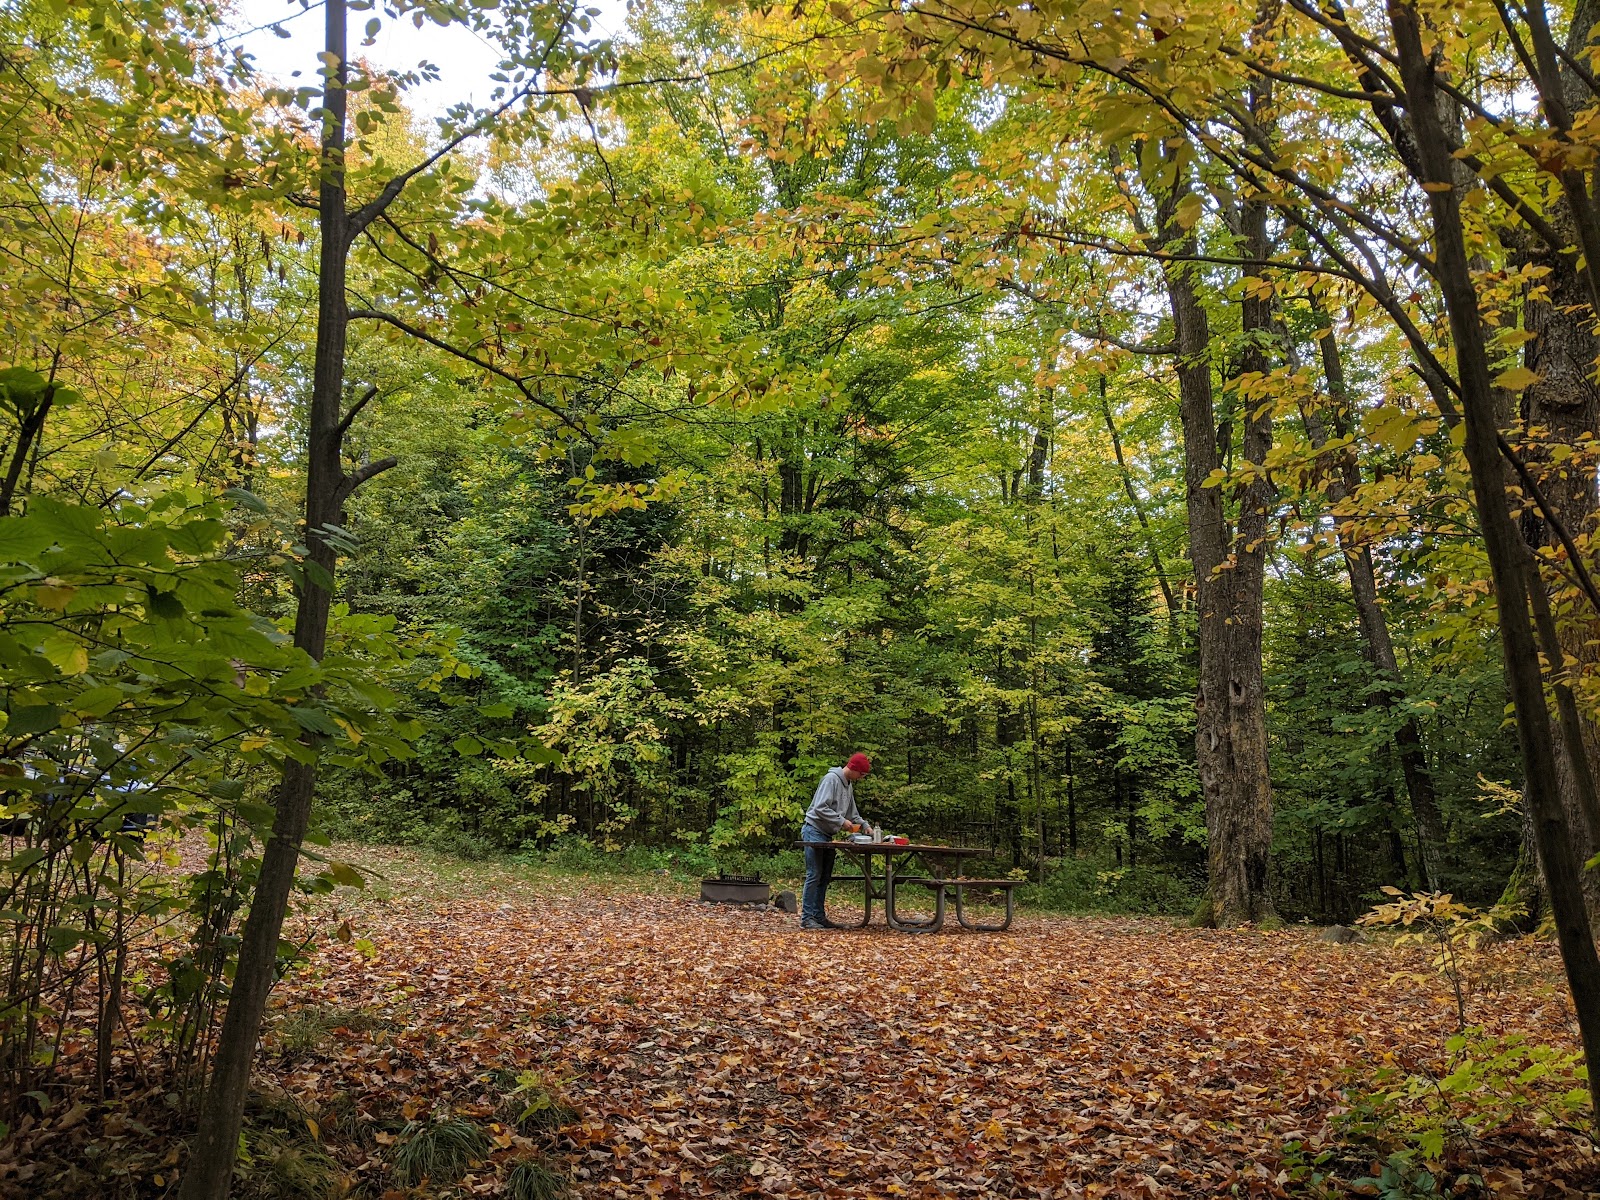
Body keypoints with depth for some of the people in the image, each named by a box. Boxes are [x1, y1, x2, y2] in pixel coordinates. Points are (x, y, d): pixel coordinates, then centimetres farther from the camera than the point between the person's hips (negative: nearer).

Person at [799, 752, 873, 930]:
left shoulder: (849, 785, 14)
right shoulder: (831, 779, -15)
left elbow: (852, 814, 22)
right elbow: (820, 808, -23)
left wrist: (864, 825, 7)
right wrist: (841, 821, -21)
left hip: (827, 835, 9)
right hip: (814, 831, -9)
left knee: (825, 877, 9)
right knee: (814, 876, -9)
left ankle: (819, 916, 14)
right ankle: (807, 918, -6)